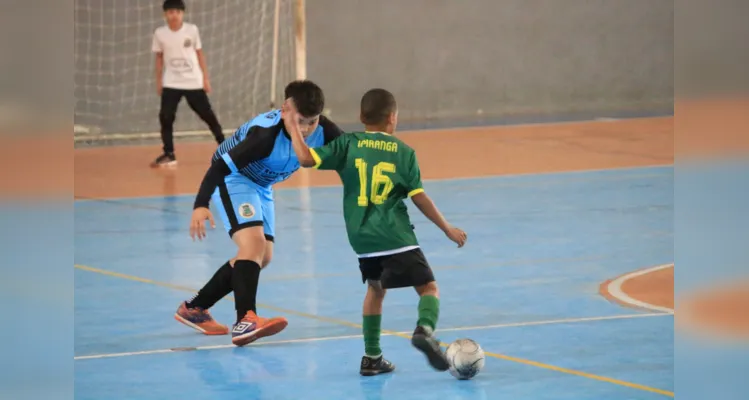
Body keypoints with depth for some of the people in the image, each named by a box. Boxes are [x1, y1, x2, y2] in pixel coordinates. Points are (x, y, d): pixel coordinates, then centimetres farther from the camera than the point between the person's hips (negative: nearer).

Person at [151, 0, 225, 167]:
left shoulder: (192, 30, -6)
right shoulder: (160, 33, -5)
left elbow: (199, 54, 3)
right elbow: (159, 58, 7)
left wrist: (205, 78, 2)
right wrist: (158, 81, 5)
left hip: (194, 82, 0)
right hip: (171, 83, 1)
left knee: (207, 114, 5)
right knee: (165, 117, -11)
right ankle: (169, 154, -3)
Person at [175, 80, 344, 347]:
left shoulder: (323, 130, -21)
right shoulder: (266, 134, -37)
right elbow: (222, 165, -39)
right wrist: (201, 205, -51)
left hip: (261, 185, 8)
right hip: (232, 178, -8)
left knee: (262, 256, 12)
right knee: (253, 242, -28)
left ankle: (194, 309, 21)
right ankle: (245, 320, -36)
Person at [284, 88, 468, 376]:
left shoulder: (347, 144, 5)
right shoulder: (404, 152, 3)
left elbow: (306, 158, -6)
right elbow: (419, 197, 1)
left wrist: (293, 124, 7)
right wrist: (448, 229, 10)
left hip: (362, 239, 3)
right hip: (397, 238, -3)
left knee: (375, 289, 25)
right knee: (429, 287, 4)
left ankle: (372, 357, 21)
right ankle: (425, 329, -27)